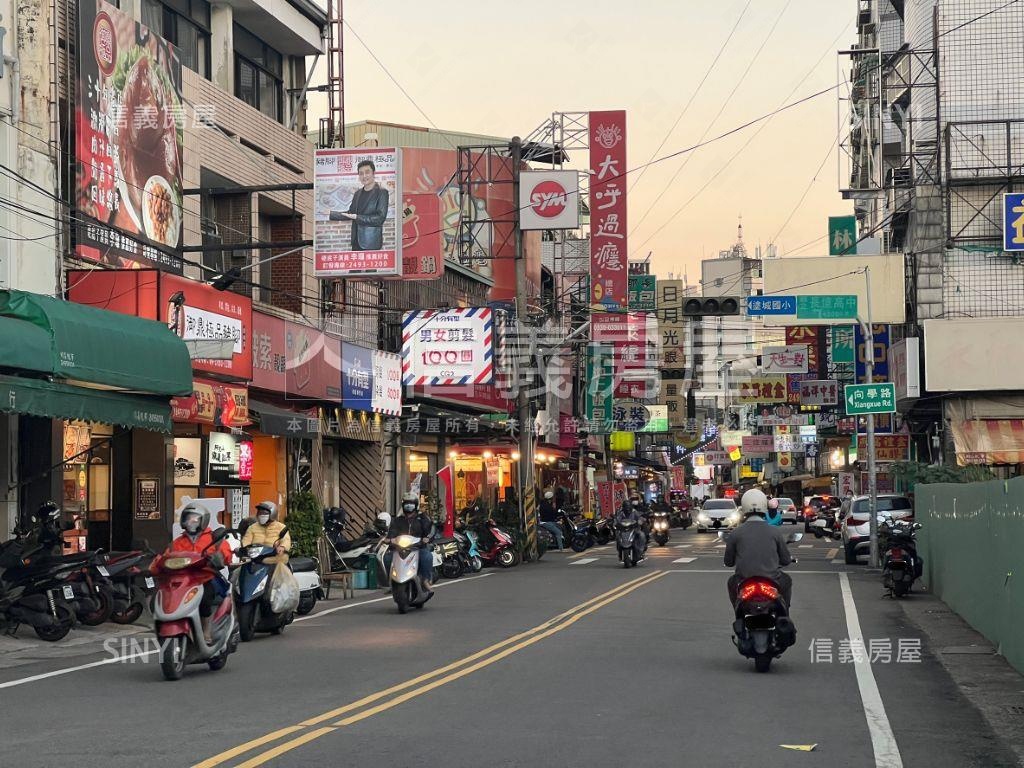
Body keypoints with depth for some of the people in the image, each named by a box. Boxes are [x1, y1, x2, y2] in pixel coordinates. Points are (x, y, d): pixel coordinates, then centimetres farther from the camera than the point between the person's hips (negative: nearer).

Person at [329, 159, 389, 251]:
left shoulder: (382, 192, -7)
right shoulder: (358, 193, 14)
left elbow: (380, 218, -14)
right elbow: (350, 213, 22)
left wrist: (357, 217, -17)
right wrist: (329, 214, 15)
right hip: (356, 242, 6)